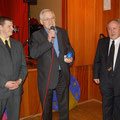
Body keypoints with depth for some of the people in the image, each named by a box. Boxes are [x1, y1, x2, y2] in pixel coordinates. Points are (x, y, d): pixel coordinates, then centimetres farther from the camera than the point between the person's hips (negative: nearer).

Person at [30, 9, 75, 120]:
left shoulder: (63, 32, 6)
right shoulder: (36, 35, -6)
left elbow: (69, 48, 17)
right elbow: (33, 54, -20)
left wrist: (71, 57, -5)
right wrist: (48, 40, -26)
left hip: (63, 75, 3)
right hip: (46, 77, -2)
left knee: (64, 106, 14)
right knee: (46, 107, 16)